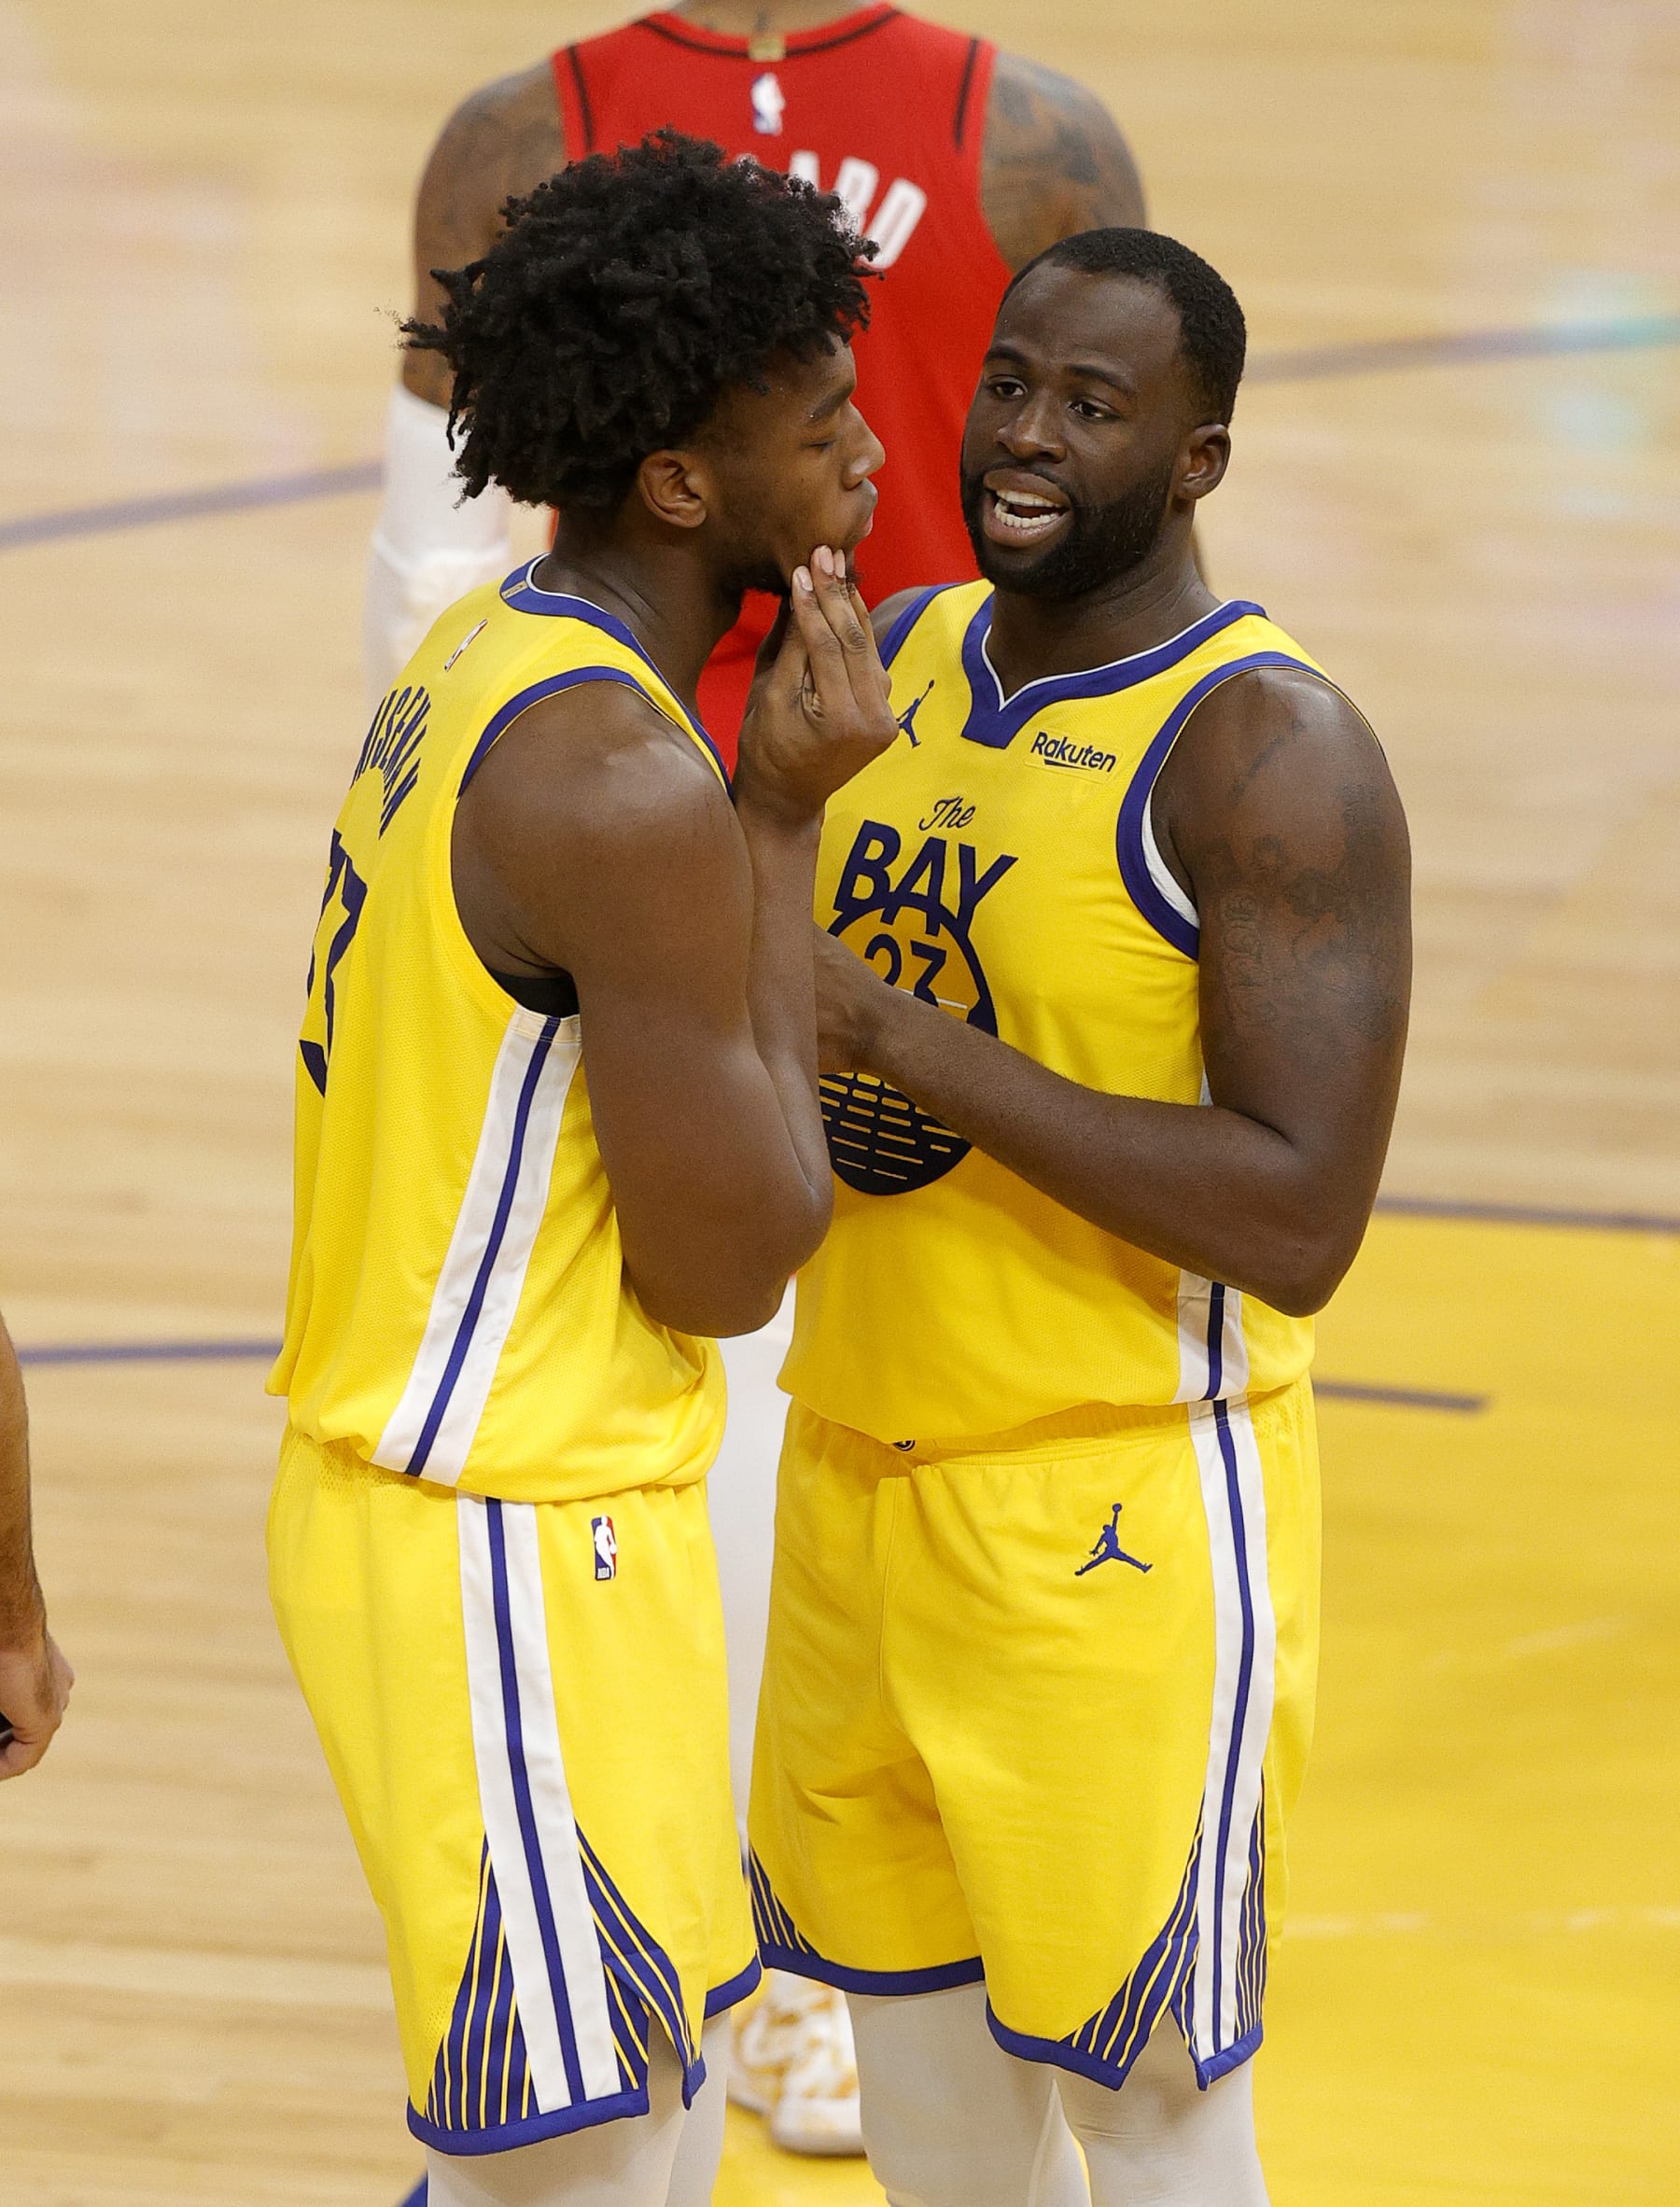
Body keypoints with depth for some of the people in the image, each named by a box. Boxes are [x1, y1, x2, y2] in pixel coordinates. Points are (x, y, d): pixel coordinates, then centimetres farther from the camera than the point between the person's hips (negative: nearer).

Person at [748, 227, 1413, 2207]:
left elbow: (1299, 1221, -25)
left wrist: (904, 1041, -26)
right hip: (857, 1468, 7)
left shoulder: (1271, 754, -17)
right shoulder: (890, 659, 7)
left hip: (1114, 1521, -7)